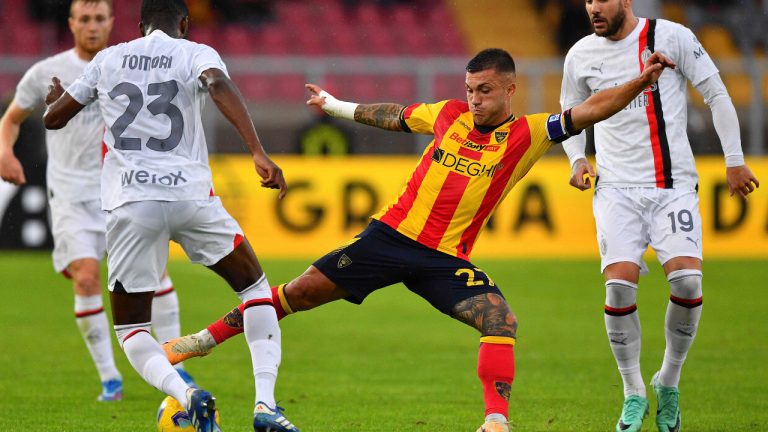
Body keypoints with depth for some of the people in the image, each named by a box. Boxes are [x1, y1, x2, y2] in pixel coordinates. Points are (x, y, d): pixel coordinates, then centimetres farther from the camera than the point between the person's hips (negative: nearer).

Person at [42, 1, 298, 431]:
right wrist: (259, 153, -27)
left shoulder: (107, 60, 13)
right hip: (191, 197, -1)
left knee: (131, 327, 13)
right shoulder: (196, 54, 5)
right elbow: (221, 86, -18)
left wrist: (56, 99, 47)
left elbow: (53, 118, 22)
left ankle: (185, 394, -17)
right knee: (254, 286, 20)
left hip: (129, 204, 1)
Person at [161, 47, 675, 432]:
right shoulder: (449, 114, 3)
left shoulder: (528, 135, -5)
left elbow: (590, 110, -14)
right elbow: (394, 116, 21)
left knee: (501, 321, -27)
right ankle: (207, 338, 19)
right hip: (392, 233, 2)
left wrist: (642, 82, -28)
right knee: (299, 292, 4)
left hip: (446, 259, -2)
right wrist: (337, 106, 34)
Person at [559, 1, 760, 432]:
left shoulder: (672, 37, -4)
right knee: (620, 285, -16)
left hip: (674, 185, -2)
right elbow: (570, 114, 22)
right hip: (617, 187, 2)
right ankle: (634, 394, 2)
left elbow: (717, 94, 4)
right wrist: (577, 159, 4)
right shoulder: (581, 55, 6)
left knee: (687, 281, -19)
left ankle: (669, 382, 5)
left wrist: (734, 161, 2)